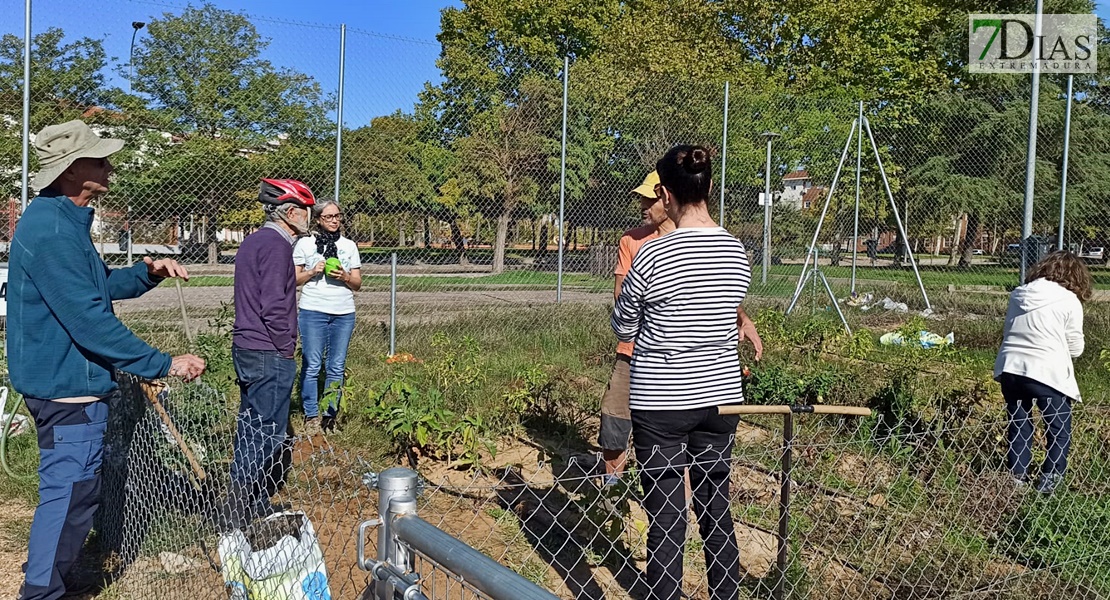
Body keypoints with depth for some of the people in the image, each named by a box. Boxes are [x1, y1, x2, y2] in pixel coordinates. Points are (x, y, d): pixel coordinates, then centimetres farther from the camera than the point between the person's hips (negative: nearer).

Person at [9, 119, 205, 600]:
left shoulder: (63, 221, 11)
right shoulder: (52, 231, -23)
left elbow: (101, 287, 20)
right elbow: (91, 322, -28)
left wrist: (148, 272, 1)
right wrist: (164, 365, -25)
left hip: (65, 382, 11)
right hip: (69, 387, -11)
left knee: (72, 489, 23)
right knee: (69, 494, -1)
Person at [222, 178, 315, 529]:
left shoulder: (253, 241, 16)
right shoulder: (277, 245, -15)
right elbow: (273, 307, -21)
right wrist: (286, 350, -12)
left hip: (245, 349, 10)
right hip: (270, 355, -10)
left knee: (251, 428, 16)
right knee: (268, 434, -3)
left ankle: (254, 504, 26)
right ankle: (238, 514, 2)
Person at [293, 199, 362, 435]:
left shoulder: (349, 246, 12)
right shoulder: (305, 243, 5)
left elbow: (358, 284, 12)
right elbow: (293, 280, 6)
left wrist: (345, 276, -8)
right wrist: (313, 271, -10)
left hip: (344, 313, 3)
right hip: (313, 311, -2)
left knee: (337, 367, 4)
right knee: (312, 365, -2)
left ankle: (330, 415, 13)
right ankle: (311, 417, 7)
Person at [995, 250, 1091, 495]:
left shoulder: (1019, 294, 10)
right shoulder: (1069, 301, -4)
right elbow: (1075, 348, 2)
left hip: (1010, 368, 5)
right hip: (1047, 374, -5)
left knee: (1018, 425, 19)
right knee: (1059, 429, 14)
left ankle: (1017, 475, 25)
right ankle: (1050, 479, 17)